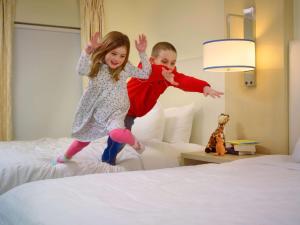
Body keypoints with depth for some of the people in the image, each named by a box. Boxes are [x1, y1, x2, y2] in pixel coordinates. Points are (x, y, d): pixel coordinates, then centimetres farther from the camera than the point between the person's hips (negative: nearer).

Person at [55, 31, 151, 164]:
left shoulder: (125, 68, -6)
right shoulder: (96, 66, -9)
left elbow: (145, 74, -2)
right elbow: (81, 70, -29)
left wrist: (142, 53, -13)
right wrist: (88, 50, -44)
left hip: (115, 111, -2)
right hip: (94, 110, 2)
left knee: (116, 133, -36)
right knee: (84, 138, 22)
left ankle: (134, 142, -3)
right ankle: (66, 156, 51)